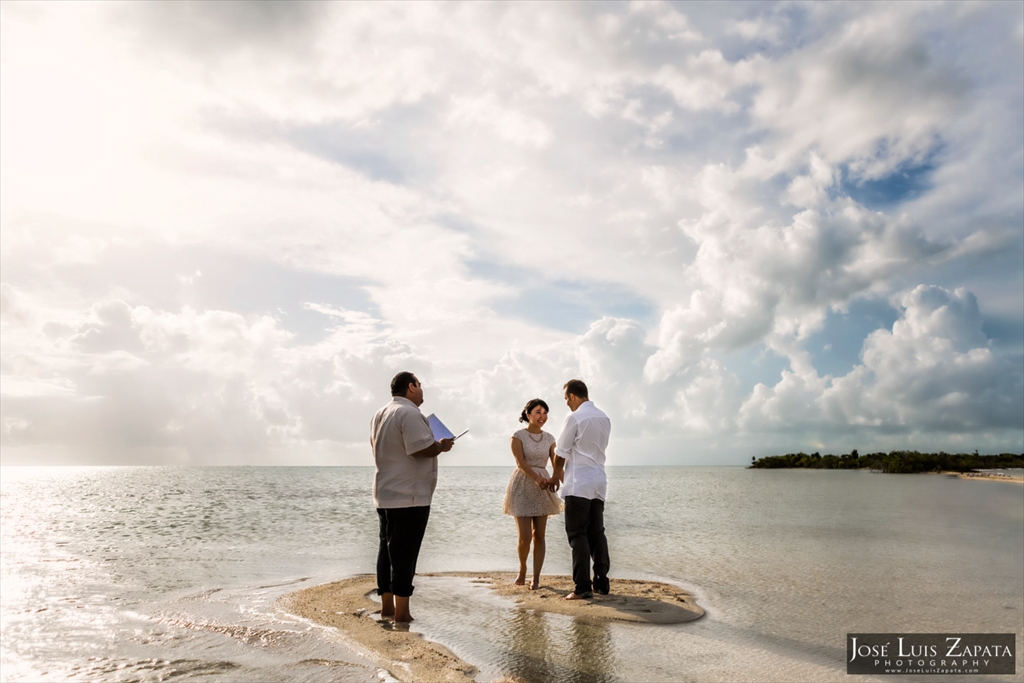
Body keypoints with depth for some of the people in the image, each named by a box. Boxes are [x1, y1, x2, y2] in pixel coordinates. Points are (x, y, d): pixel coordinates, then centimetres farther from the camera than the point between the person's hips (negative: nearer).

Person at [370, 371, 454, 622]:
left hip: (385, 494, 10)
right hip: (409, 497, -10)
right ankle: (401, 611, 3)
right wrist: (442, 445, -7)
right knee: (404, 553, -3)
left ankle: (386, 605, 22)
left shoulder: (380, 414, 14)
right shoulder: (409, 413, -18)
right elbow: (423, 449, -26)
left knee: (388, 549, 14)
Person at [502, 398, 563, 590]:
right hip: (523, 487, -4)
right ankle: (522, 568, 22)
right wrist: (536, 478, -32)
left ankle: (536, 577, 13)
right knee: (524, 537, -5)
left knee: (539, 535, 4)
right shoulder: (518, 437, -5)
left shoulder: (549, 439, 7)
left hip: (543, 488, 4)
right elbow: (520, 462, -16)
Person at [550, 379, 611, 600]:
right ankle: (602, 583, 16)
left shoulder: (575, 418, -11)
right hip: (599, 482, 7)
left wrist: (557, 475, 13)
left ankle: (583, 587, -3)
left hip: (578, 484, -7)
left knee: (578, 534, -2)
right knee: (597, 533, 12)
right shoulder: (604, 418, 11)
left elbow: (561, 453, -5)